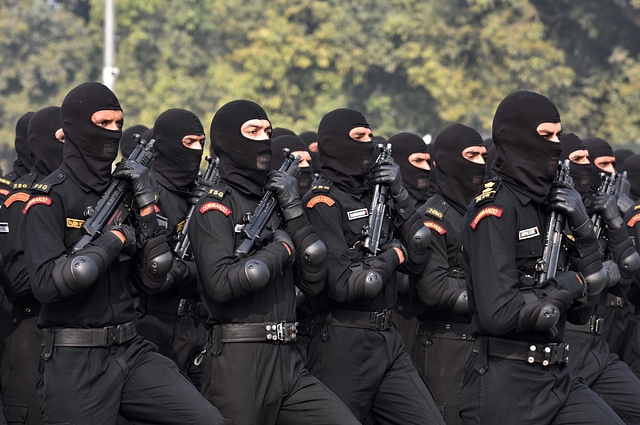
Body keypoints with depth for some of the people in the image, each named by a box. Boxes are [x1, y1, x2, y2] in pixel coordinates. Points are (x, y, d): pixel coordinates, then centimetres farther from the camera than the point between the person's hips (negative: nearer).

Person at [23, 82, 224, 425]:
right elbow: (46, 284, -20)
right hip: (74, 362, -5)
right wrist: (113, 241, -13)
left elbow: (153, 277, 6)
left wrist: (145, 204, -2)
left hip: (131, 351, 5)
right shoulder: (49, 198, -7)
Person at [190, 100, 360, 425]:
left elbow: (313, 282, 8)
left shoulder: (274, 202, 17)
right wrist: (281, 250, -7)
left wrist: (293, 210, 1)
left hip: (288, 362, 6)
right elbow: (221, 282, -20)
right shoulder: (216, 207, -3)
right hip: (237, 364, -6)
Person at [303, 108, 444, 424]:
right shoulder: (323, 202, -10)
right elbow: (343, 284, -20)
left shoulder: (373, 195, 13)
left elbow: (418, 259, 8)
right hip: (344, 345, -7)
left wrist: (399, 197, 0)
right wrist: (394, 255, -5)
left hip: (387, 338, 7)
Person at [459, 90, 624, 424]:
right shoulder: (496, 208, -14)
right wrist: (568, 286, -10)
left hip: (556, 378, 8)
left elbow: (592, 283, 16)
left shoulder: (546, 202, 11)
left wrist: (580, 226, -1)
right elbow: (499, 314, -23)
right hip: (505, 384, -8)